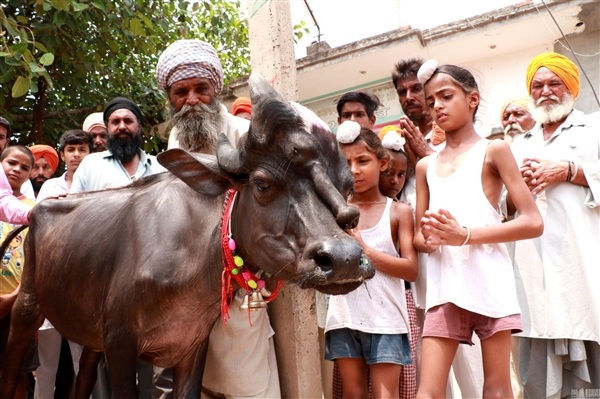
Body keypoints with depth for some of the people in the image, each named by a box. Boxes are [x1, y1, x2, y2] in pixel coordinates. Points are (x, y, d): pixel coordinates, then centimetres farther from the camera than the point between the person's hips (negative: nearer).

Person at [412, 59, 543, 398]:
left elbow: (534, 222, -5)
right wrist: (428, 239, -9)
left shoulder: (493, 150, 3)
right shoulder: (425, 166, 16)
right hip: (444, 286, 4)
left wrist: (465, 235, -16)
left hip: (489, 280, -3)